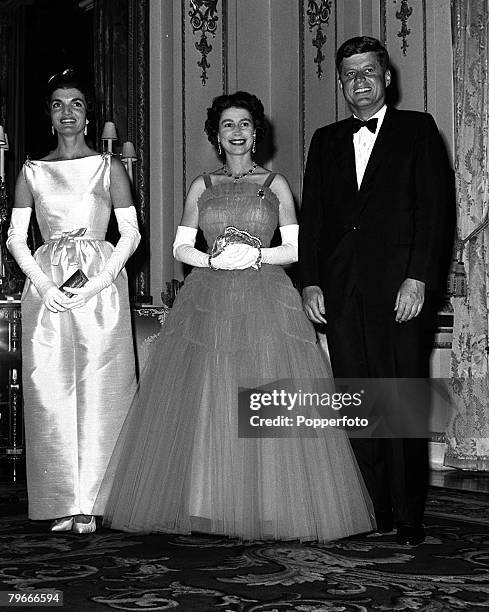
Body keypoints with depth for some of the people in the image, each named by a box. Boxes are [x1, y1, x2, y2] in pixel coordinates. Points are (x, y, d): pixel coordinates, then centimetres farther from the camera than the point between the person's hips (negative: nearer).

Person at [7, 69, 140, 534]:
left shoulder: (108, 167, 7)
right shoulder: (32, 172, 11)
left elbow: (131, 233, 3)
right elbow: (16, 238, 7)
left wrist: (98, 282, -10)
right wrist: (44, 286, -8)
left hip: (100, 283, -1)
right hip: (46, 286, 2)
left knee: (98, 391, -5)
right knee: (49, 391, -2)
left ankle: (89, 504, 1)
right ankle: (63, 503, 5)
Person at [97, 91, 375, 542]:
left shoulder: (276, 184, 9)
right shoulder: (202, 186, 13)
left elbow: (294, 250, 5)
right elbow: (180, 247, 9)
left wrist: (255, 254, -12)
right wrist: (214, 259, -9)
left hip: (266, 301, -1)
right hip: (209, 302, 1)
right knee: (203, 401, -3)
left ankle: (270, 507, 2)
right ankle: (207, 506, 6)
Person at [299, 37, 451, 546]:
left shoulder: (417, 130, 7)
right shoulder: (326, 141, 18)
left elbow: (432, 207, -1)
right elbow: (311, 215, 14)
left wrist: (418, 278, -11)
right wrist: (310, 282, 3)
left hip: (398, 287, -3)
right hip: (341, 291, 4)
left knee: (402, 404, -4)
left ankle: (408, 518, 4)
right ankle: (373, 512, 11)